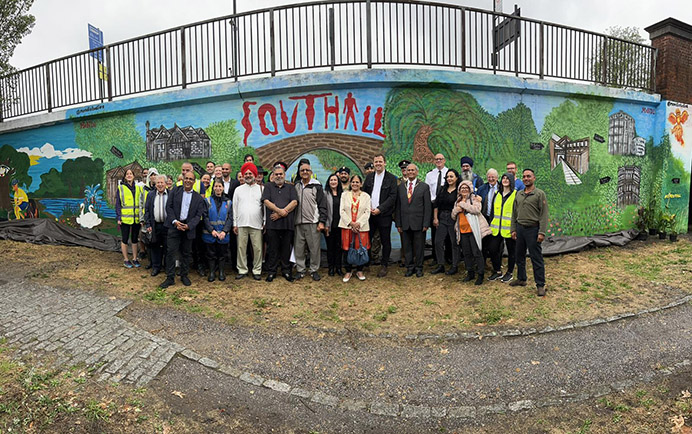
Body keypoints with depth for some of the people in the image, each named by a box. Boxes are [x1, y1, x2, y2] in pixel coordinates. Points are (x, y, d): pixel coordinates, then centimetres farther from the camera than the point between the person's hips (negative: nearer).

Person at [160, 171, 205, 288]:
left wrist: (188, 225, -14)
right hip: (174, 226, -1)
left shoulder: (198, 198, 4)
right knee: (171, 252, -3)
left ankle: (184, 275, 24)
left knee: (186, 253, 10)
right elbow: (169, 207, 0)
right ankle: (170, 278, 5)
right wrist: (175, 221, -12)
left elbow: (198, 215, 0)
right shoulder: (175, 191, 5)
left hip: (188, 228, 1)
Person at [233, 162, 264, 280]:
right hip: (241, 224, 2)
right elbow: (235, 207, 11)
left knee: (257, 248, -1)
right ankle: (242, 270, 15)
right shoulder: (238, 190, 12)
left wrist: (265, 222, -1)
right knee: (241, 247, 4)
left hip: (256, 224, -2)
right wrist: (235, 224, 5)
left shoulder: (261, 189, 7)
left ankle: (257, 270, 10)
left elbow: (265, 206, 5)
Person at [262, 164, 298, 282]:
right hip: (272, 223, -1)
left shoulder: (290, 188, 15)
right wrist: (280, 210, -14)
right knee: (272, 249, 4)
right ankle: (271, 271, 14)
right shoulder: (268, 186, 13)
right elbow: (266, 201, -1)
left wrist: (280, 214, -10)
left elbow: (294, 202, 0)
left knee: (286, 248, 6)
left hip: (288, 223, 1)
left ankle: (286, 271, 16)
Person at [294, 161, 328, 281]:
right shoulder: (296, 186, 13)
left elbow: (322, 205, 0)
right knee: (298, 248, 6)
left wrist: (322, 222, -7)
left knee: (314, 248, -1)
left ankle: (314, 270, 12)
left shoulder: (317, 187, 3)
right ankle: (300, 270, 16)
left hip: (313, 223, -3)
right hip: (298, 223, 3)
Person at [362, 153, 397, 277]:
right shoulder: (369, 177, 11)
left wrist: (380, 209, -15)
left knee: (385, 241, 5)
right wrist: (368, 207, -4)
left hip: (384, 215, -3)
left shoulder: (391, 178, -2)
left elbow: (392, 197, -9)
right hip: (369, 214, 3)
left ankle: (384, 265, 17)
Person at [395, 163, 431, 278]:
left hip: (418, 223, -2)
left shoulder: (424, 187, 2)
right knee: (407, 246, 8)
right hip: (405, 223, 2)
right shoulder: (400, 187, 9)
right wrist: (398, 223, 2)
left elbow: (428, 207, -1)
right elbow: (398, 207, 8)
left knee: (419, 247, 5)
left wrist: (426, 224, -7)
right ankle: (409, 267, 20)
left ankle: (419, 267, 19)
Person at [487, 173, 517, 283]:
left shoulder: (516, 195, -3)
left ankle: (509, 273, 20)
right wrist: (491, 225, 12)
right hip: (496, 229, 5)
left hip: (509, 229, -5)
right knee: (492, 249, 3)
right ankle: (498, 271, 19)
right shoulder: (497, 195, 14)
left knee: (511, 251, 7)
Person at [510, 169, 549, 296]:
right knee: (519, 256, 14)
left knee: (536, 258, -2)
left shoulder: (540, 194, -5)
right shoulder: (518, 194, 12)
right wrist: (513, 229, 9)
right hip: (520, 228, 6)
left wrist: (542, 232, -15)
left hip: (533, 229, -6)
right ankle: (521, 279, 28)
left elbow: (544, 214, -9)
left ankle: (540, 285, 5)